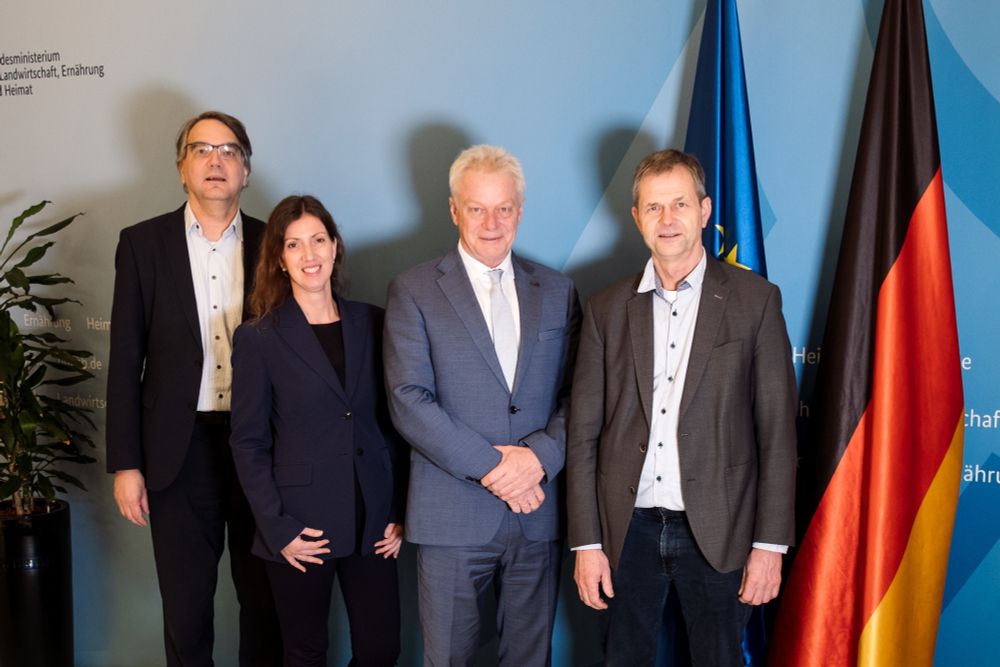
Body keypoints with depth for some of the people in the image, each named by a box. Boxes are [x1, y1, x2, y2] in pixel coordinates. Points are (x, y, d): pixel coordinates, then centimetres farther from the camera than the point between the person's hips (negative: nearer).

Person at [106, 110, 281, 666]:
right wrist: (125, 463, -2)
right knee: (185, 606, 10)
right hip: (179, 449, 0)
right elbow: (125, 360, 2)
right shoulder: (143, 243, 2)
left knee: (264, 599, 10)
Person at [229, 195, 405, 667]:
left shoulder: (373, 323, 5)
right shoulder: (258, 339, -4)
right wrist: (277, 528, -11)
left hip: (373, 521, 3)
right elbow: (248, 443, -3)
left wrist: (399, 511, 2)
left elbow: (393, 423, 8)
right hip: (301, 525, -2)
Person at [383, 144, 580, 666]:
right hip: (453, 519, -3)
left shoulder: (556, 291, 9)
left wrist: (540, 454, -13)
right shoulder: (413, 290, -1)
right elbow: (408, 399, -10)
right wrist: (488, 466, -16)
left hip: (538, 513, 3)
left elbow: (575, 393, 6)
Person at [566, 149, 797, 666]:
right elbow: (584, 433, 4)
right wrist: (586, 543, 0)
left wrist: (770, 543, -6)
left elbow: (777, 429, -3)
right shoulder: (607, 308, 4)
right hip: (628, 528, 2)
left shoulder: (754, 299, -2)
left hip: (716, 530, -2)